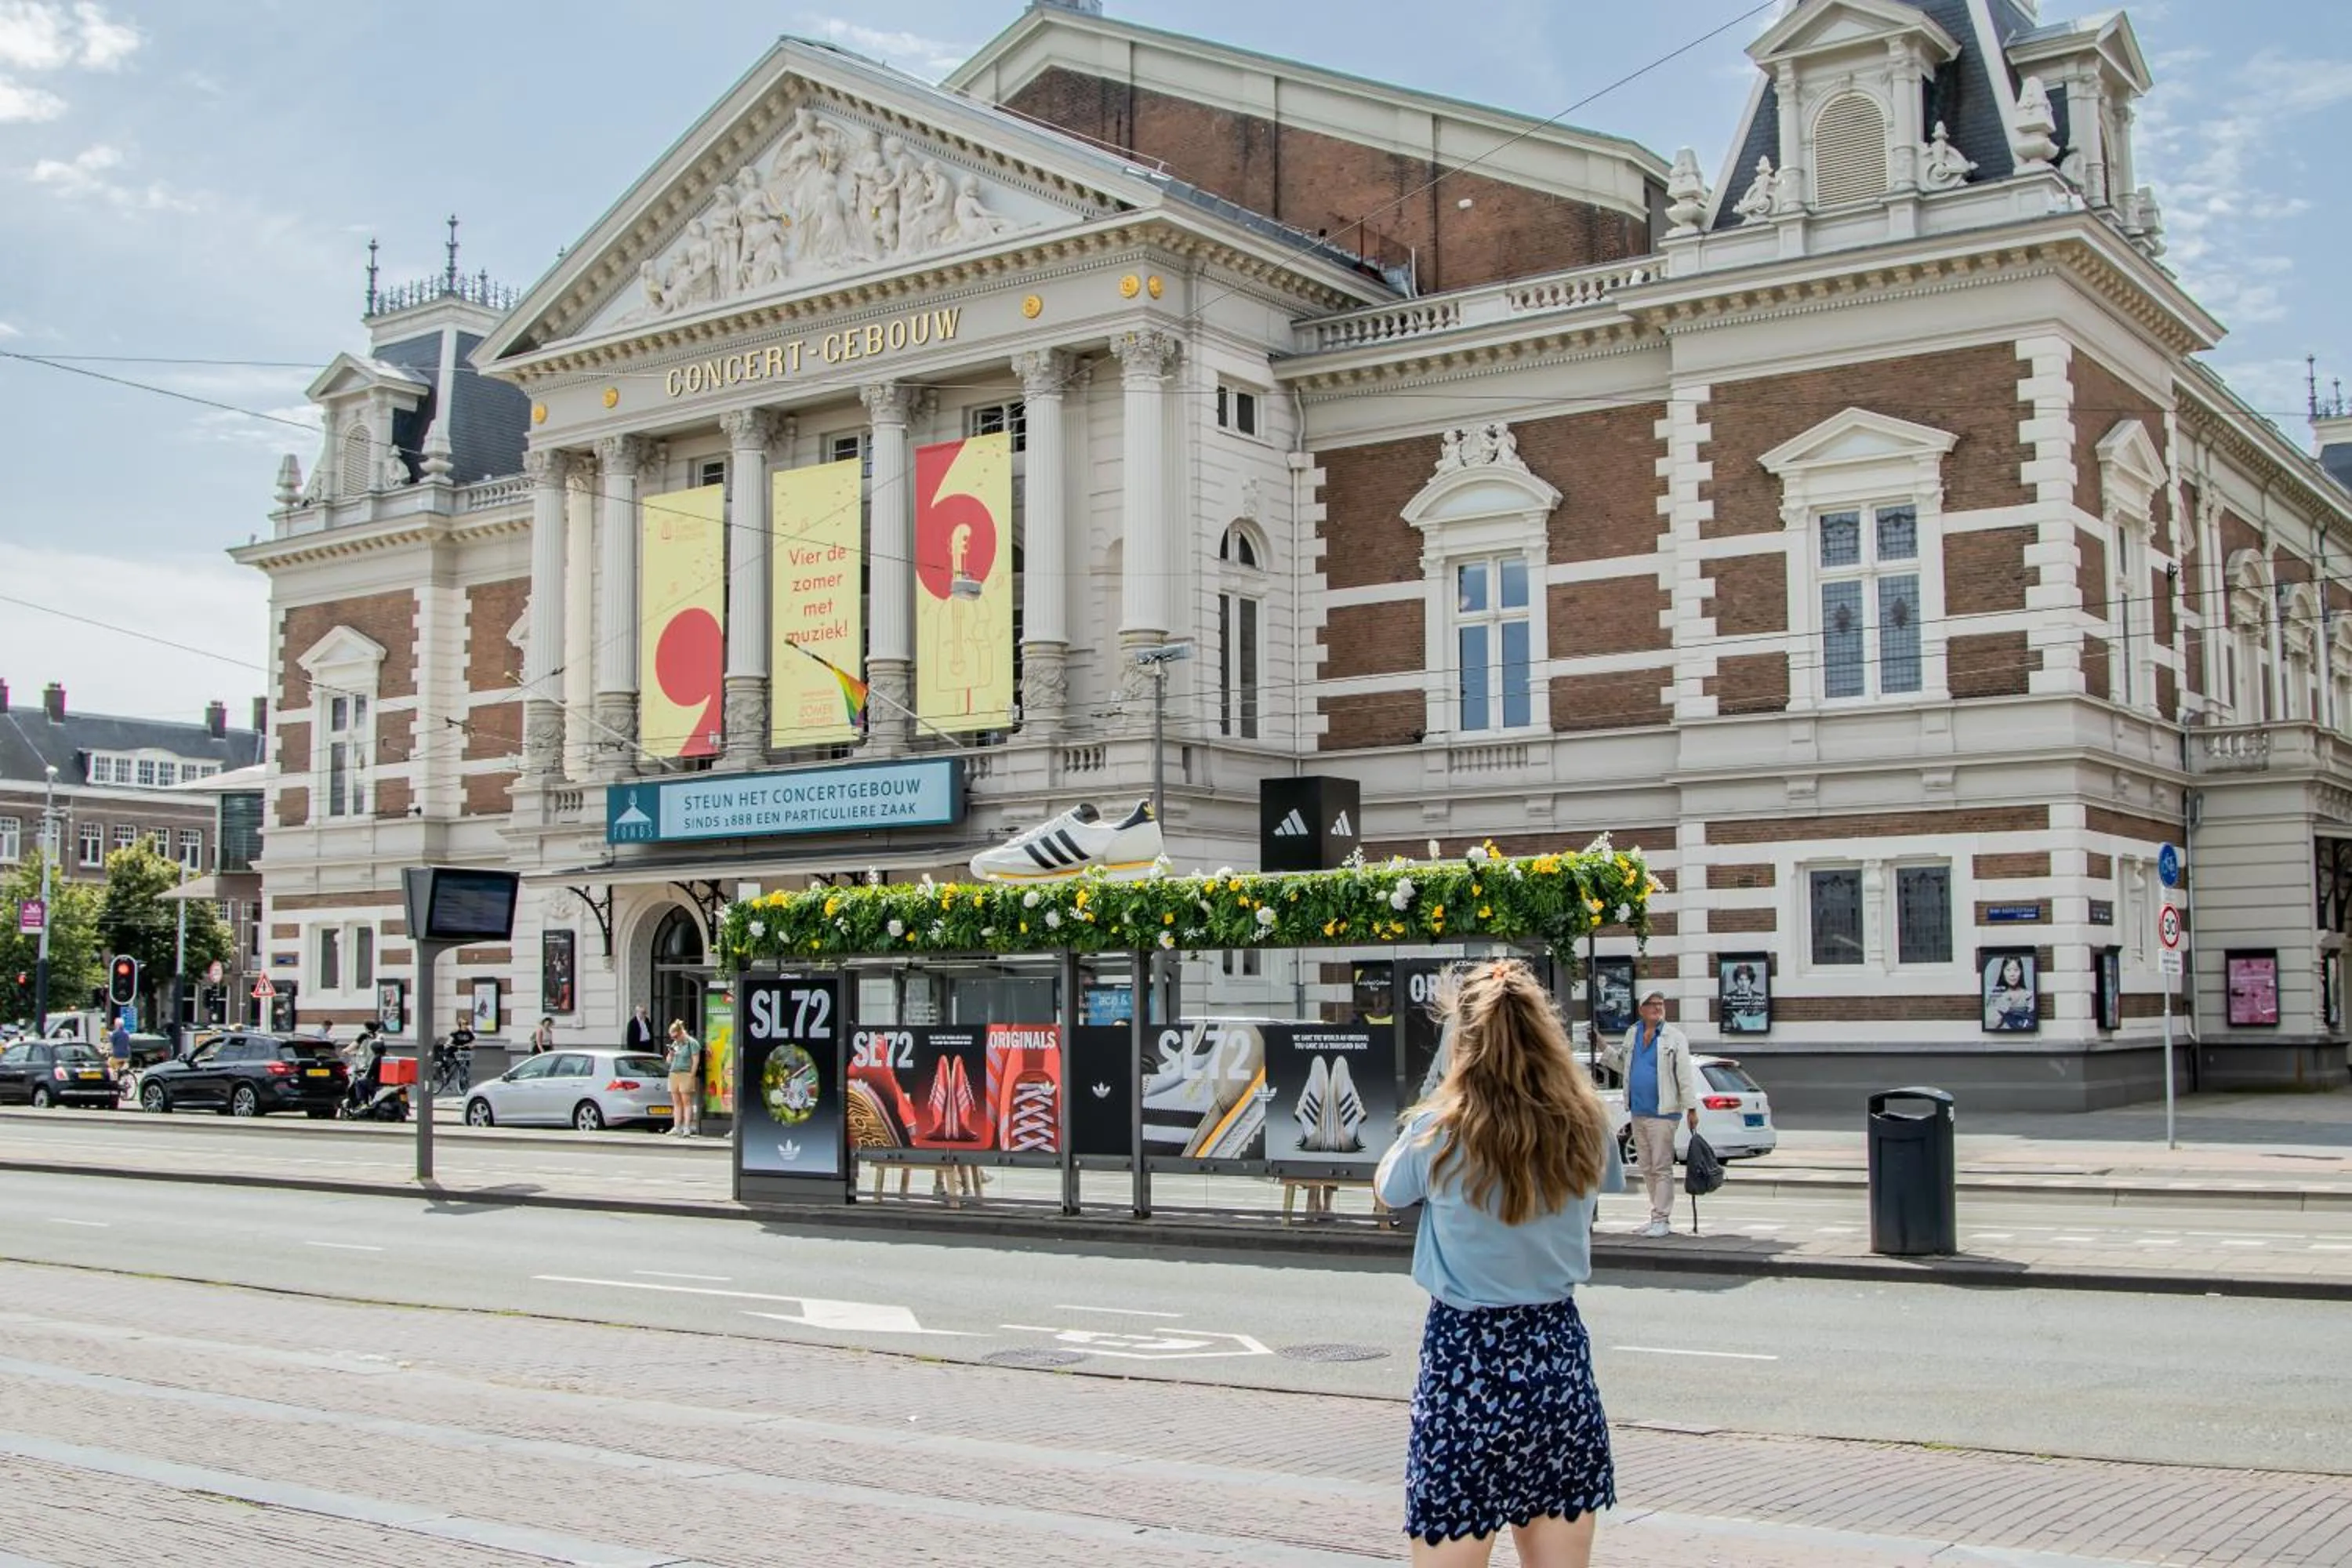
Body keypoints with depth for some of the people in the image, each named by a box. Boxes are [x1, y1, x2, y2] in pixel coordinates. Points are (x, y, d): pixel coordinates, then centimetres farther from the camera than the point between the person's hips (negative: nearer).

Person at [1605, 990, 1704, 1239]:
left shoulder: (1674, 1037, -4)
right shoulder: (1632, 1034, 13)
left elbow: (1685, 1075, -6)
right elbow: (1621, 1065, 23)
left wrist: (1691, 1108, -10)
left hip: (1662, 1112, -6)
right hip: (1637, 1112, 7)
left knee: (1661, 1167, -6)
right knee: (1647, 1168, 11)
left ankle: (1662, 1220, -5)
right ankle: (1659, 1217, 18)